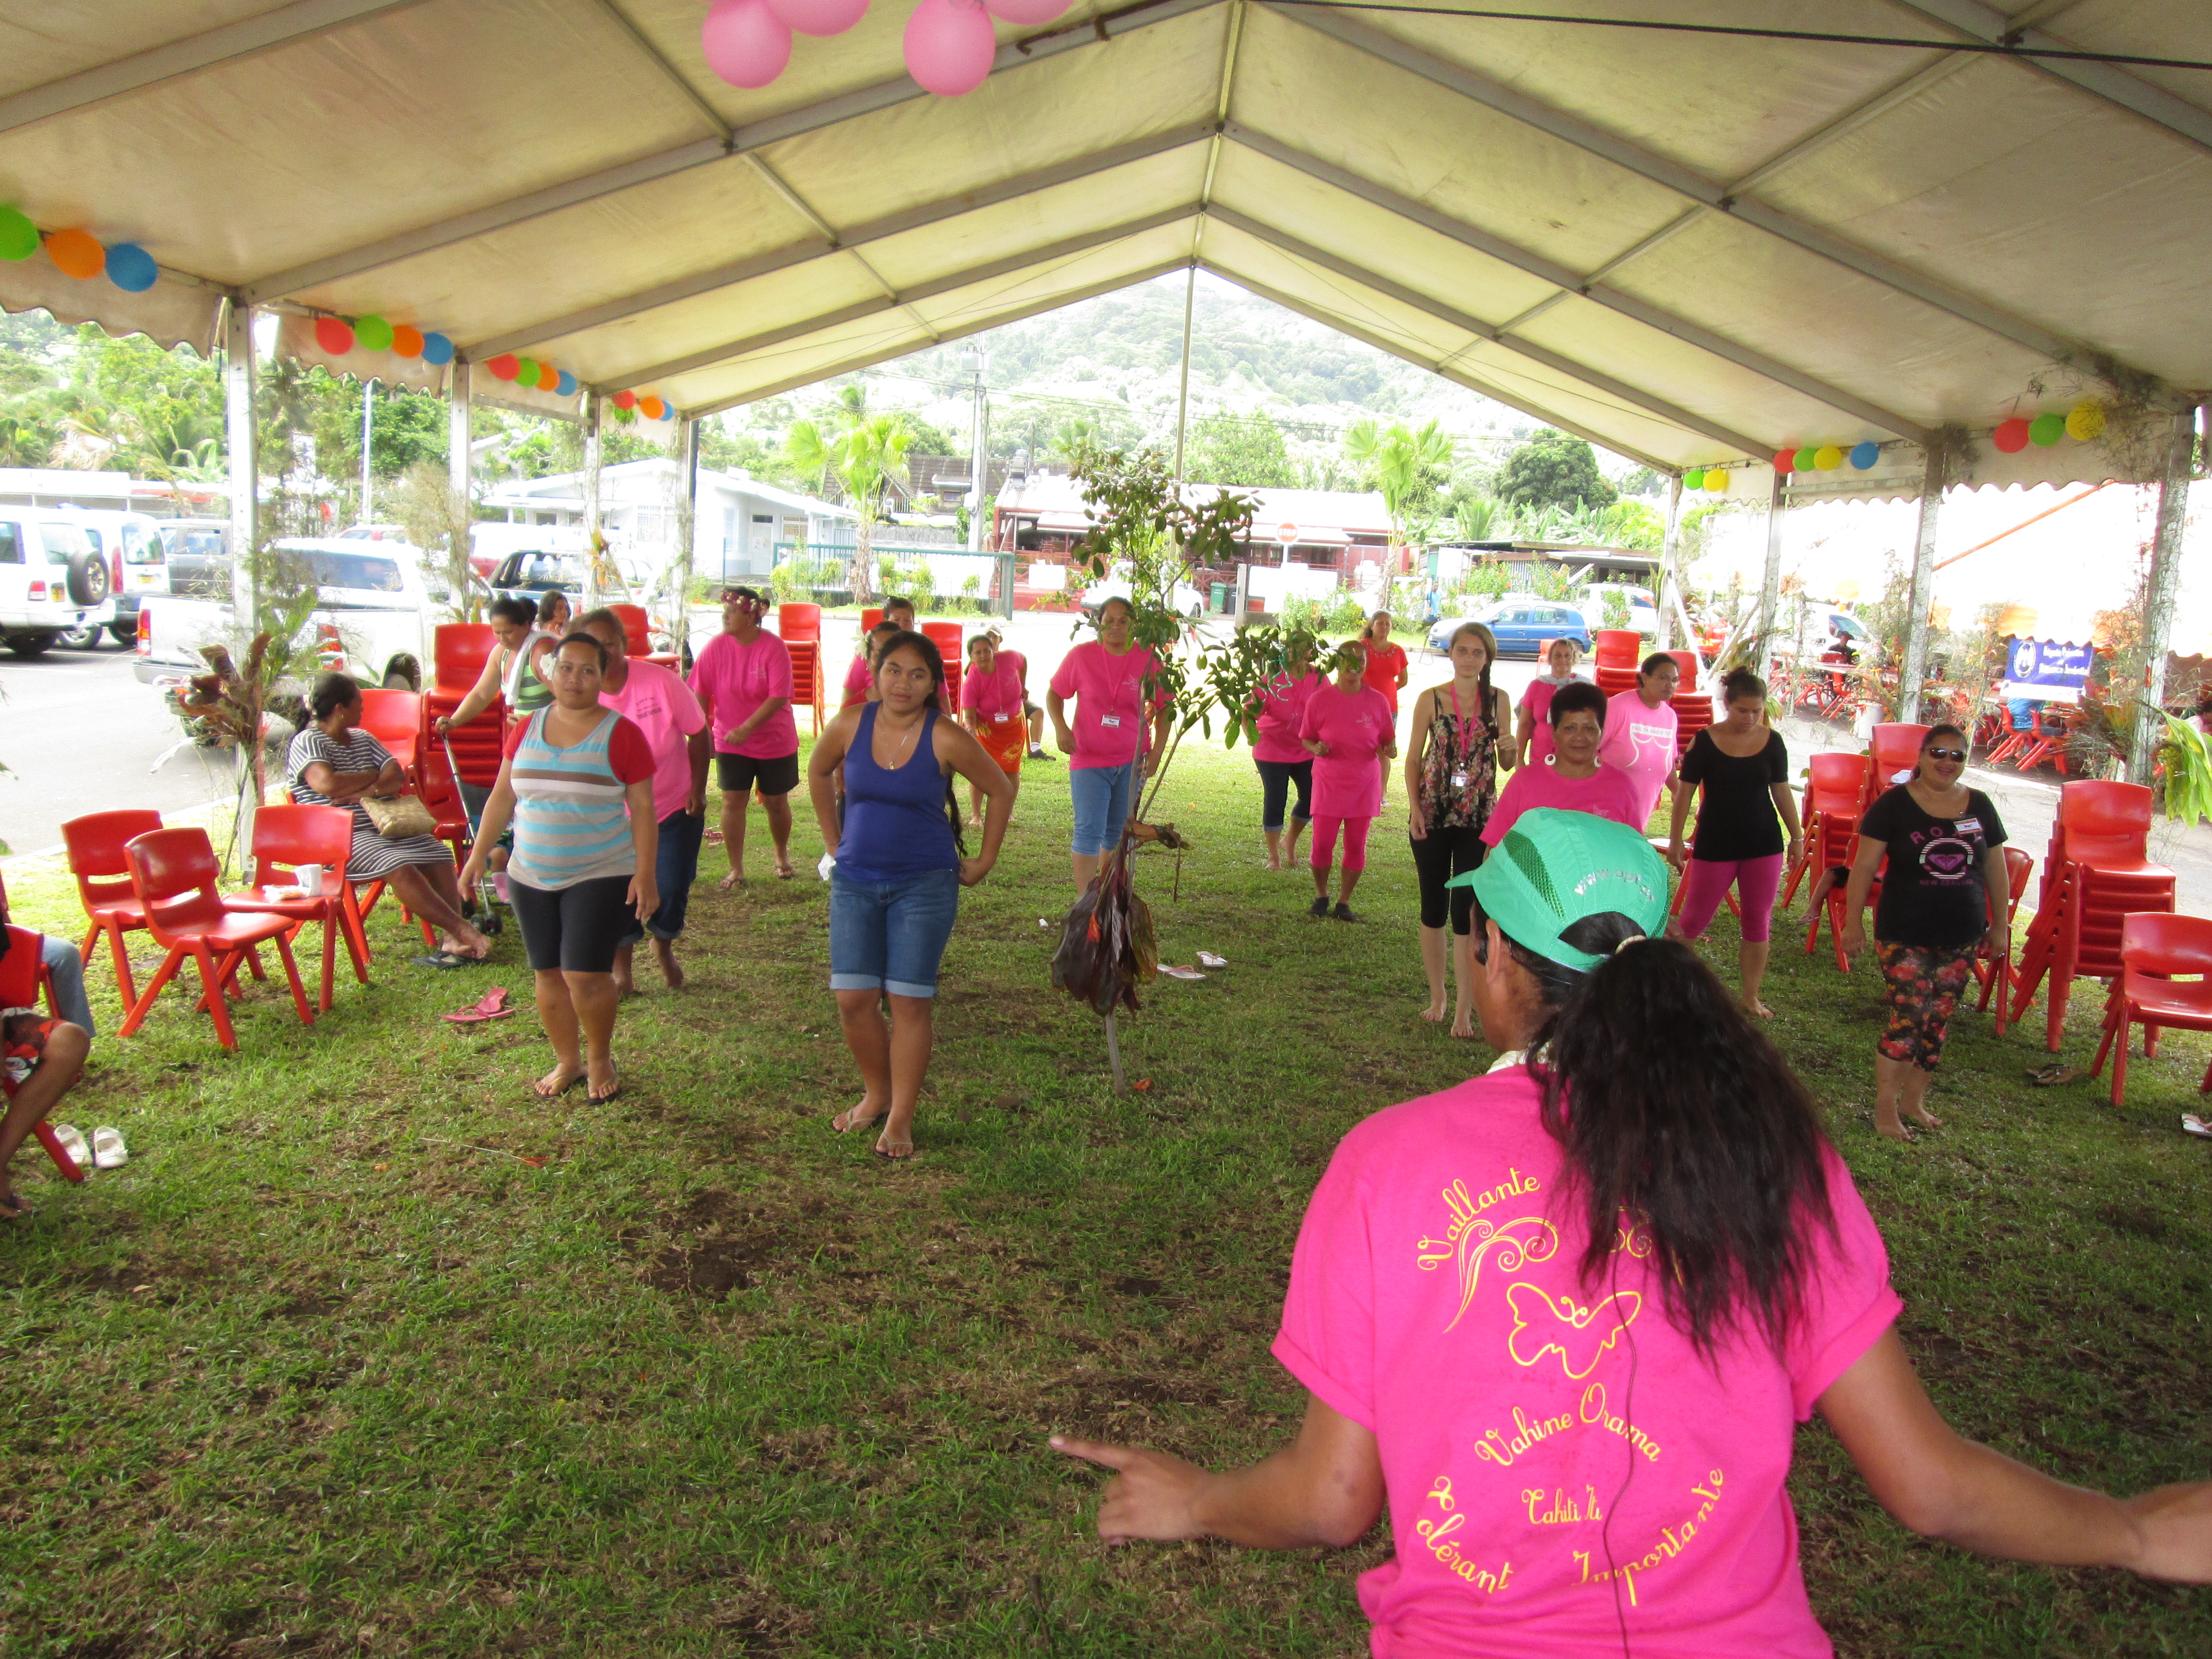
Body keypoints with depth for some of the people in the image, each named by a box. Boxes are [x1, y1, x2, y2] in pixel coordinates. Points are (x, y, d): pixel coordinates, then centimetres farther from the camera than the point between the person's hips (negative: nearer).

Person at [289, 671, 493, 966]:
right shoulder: (307, 743, -4)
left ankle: (453, 941, -26)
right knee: (399, 867, -32)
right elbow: (328, 784, -22)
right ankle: (461, 928, -32)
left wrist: (368, 791, -15)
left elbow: (398, 777, 7)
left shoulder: (364, 739, 20)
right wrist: (374, 776, -5)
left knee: (439, 854, -17)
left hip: (383, 825, 7)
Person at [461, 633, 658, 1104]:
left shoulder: (621, 734, -8)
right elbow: (502, 796, 13)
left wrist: (645, 874, -12)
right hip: (531, 876, 5)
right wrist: (479, 852, 10)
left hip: (601, 876, -5)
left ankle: (601, 1059, 14)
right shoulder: (527, 730, 5)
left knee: (585, 974, -10)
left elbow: (642, 809, -7)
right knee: (548, 974, 10)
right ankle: (567, 1061, 28)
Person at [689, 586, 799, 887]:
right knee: (733, 801, -2)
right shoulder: (716, 646, -7)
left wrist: (746, 729, -26)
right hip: (730, 741, 2)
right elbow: (700, 693, -2)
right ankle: (736, 869, 9)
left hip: (775, 740, -2)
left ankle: (782, 855, 36)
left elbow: (779, 697, -21)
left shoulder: (774, 648, -16)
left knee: (776, 802, 10)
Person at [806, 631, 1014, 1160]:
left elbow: (1001, 790, 0)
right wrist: (834, 843, 15)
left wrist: (985, 861, 3)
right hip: (855, 882, 3)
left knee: (908, 1002, -1)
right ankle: (876, 1094, 25)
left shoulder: (946, 739, -13)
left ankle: (900, 1120, 11)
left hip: (924, 886, -3)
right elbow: (817, 774, 17)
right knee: (853, 999, 2)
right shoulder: (850, 726, -3)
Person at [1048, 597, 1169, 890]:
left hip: (1131, 762, 2)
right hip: (1088, 760, -2)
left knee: (1117, 834, 14)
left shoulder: (1149, 660, -4)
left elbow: (1164, 709, 5)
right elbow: (1054, 694, 5)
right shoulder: (1081, 656, -6)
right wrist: (1061, 728, -12)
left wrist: (1157, 752, -3)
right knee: (1089, 831, -11)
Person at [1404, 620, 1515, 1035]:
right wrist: (1414, 807, -8)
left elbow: (1506, 763, 11)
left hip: (1479, 817, 0)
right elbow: (1413, 759, 3)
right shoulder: (1431, 699, 0)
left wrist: (1511, 748, -11)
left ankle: (1465, 1008, 4)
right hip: (1433, 815, 0)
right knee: (1433, 906, 8)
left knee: (1467, 908, -3)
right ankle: (1437, 996, 23)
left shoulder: (1498, 700, 4)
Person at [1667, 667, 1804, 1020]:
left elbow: (1781, 791, 10)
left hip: (1764, 845, 3)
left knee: (1759, 924, 7)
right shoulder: (1705, 742, -9)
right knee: (1695, 921, -1)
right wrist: (1675, 841, -5)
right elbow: (1685, 793, -4)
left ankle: (1751, 997, 19)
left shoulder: (1773, 742, 0)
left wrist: (1797, 837, 11)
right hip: (1715, 845, -3)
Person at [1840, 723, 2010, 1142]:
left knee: (1937, 1023, 10)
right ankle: (1885, 1106, 3)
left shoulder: (1979, 806, 5)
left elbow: (1996, 869, 13)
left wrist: (2000, 925, 14)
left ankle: (1914, 1100, 25)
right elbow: (1865, 865, -7)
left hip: (1961, 938, 5)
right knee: (1909, 1017, -9)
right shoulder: (1895, 804, -8)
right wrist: (1853, 921, -9)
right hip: (1904, 936, -5)